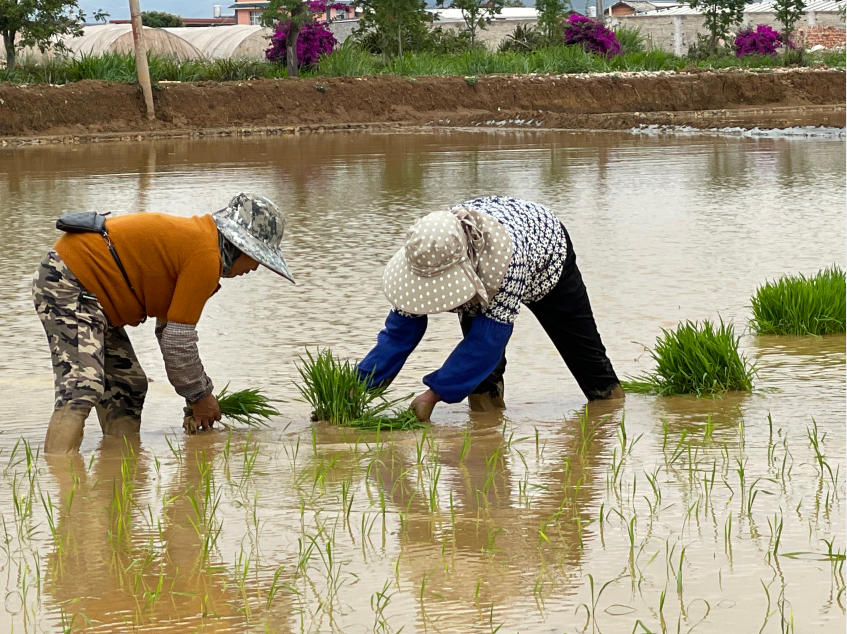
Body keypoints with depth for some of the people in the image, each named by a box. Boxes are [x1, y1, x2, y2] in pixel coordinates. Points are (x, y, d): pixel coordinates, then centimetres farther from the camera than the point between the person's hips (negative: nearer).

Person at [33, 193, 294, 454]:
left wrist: (200, 393, 19)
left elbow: (168, 328, 22)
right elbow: (178, 341, -14)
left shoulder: (192, 240, 16)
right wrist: (200, 396, 0)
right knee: (81, 389, -24)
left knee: (127, 385, 15)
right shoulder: (206, 257, -15)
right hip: (67, 286, -11)